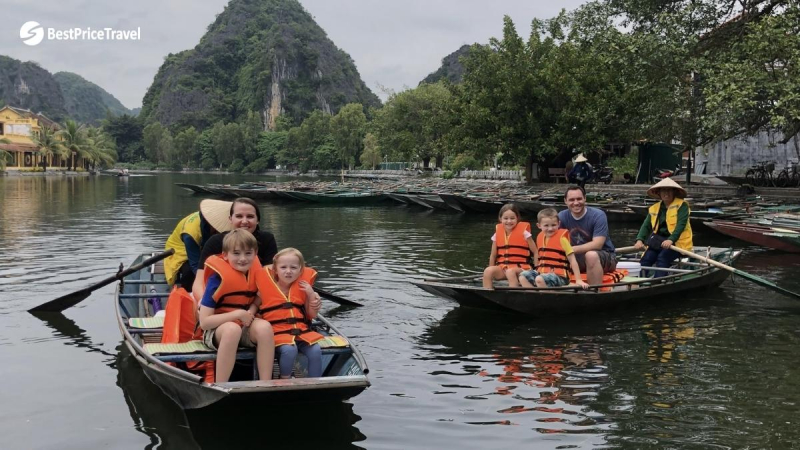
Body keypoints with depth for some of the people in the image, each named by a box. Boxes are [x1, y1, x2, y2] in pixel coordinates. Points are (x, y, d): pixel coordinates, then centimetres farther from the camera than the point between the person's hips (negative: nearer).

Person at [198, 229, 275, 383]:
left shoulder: (255, 272, -3)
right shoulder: (218, 278, -18)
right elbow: (204, 322, -20)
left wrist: (251, 312, -9)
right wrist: (237, 314, -24)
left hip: (245, 327, 4)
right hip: (215, 330, -4)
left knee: (264, 327, -29)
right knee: (232, 329, -39)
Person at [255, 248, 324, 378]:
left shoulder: (303, 286, 10)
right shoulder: (266, 284, 3)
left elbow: (312, 315, 12)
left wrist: (311, 295, 0)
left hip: (301, 330, 3)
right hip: (277, 332, -3)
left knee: (315, 351, -23)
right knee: (289, 350, -32)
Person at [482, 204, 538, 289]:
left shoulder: (523, 232, -1)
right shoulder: (497, 233, 9)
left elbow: (535, 252, 0)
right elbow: (493, 255, 15)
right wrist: (492, 273, 10)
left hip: (520, 268, -4)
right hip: (502, 268, 4)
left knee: (510, 272, -37)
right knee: (487, 271, -25)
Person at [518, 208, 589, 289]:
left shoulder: (561, 238, -7)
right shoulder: (540, 237, 11)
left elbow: (572, 260, -9)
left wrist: (578, 280, -14)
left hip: (559, 276, -7)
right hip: (542, 272, 7)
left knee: (539, 279, -32)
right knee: (523, 276, -9)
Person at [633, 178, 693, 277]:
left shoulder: (682, 205, -1)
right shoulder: (654, 208, 16)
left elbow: (681, 224, -14)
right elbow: (646, 226, 10)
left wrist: (671, 240, -28)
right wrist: (639, 240, -10)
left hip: (677, 242, -5)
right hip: (658, 241, 5)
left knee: (662, 257, -31)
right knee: (646, 258, -22)